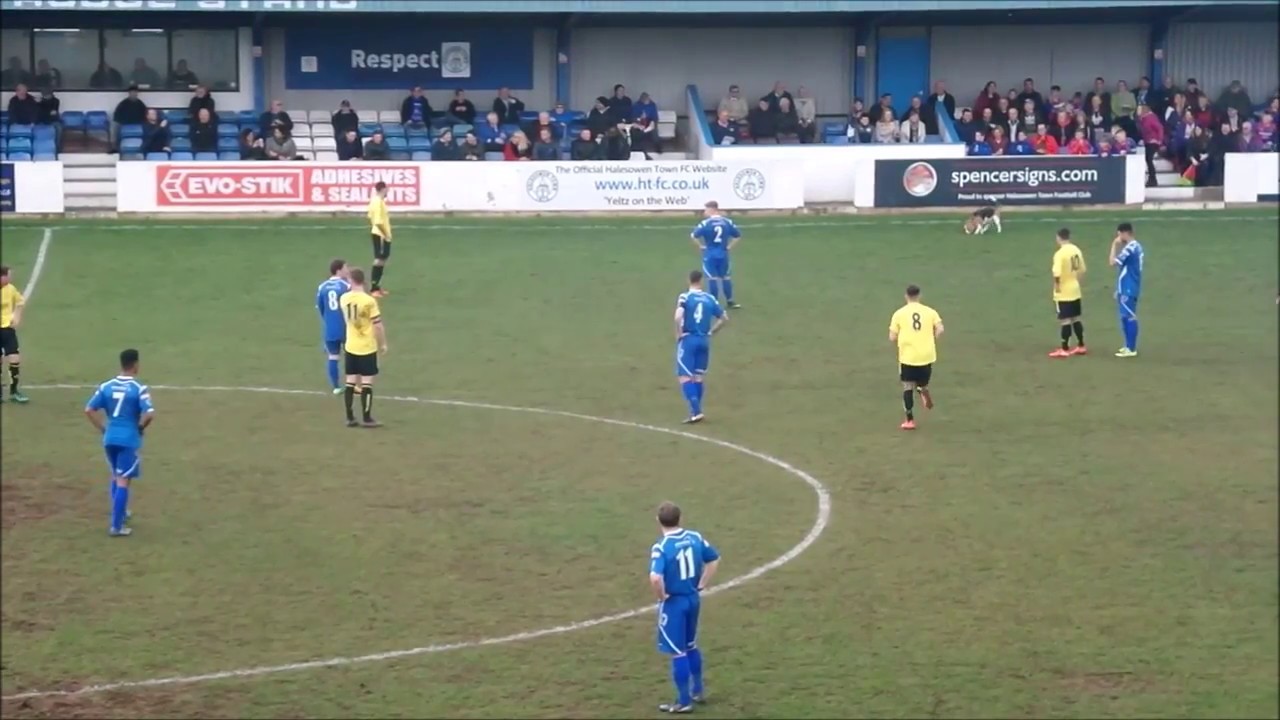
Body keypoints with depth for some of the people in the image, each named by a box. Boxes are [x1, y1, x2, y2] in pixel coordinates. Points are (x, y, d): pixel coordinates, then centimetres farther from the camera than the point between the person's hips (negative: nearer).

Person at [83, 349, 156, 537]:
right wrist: (140, 427, -2)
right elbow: (149, 414, -21)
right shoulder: (139, 389, -11)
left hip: (110, 439, 5)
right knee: (123, 481, -2)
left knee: (116, 477, 25)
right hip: (129, 440, -5)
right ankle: (116, 526, -5)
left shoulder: (106, 386, 3)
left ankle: (120, 513, 37)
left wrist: (102, 429, 10)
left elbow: (89, 410, 2)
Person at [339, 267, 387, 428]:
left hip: (350, 347, 5)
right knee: (367, 383, 0)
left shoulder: (344, 299, -2)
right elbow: (377, 325, -15)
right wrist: (383, 344, -2)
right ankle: (366, 419, 1)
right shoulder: (369, 301, -18)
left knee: (351, 382, 9)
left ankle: (350, 418, 12)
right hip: (367, 347, -5)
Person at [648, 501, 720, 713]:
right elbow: (715, 559, 10)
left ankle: (684, 701, 11)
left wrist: (662, 596, -16)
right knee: (691, 646, 25)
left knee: (678, 652, 4)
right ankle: (697, 691, 36)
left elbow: (655, 578, -35)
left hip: (674, 602, -7)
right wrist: (701, 585, 12)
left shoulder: (661, 547, -22)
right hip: (693, 598, 7)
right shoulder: (695, 538, -2)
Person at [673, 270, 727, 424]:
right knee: (697, 377, 15)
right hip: (704, 340, 4)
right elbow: (724, 318, 9)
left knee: (685, 377, -3)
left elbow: (678, 316, -25)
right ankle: (696, 411, 17)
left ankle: (696, 411, -14)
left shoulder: (685, 297, -9)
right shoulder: (710, 298, 4)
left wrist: (678, 334, -11)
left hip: (688, 339, -4)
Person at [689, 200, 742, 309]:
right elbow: (738, 236, 9)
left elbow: (694, 236, -17)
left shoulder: (706, 223, -12)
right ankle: (730, 301, 21)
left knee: (712, 278, 2)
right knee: (726, 277, 14)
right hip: (723, 254, 4)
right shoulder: (728, 222, 1)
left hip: (710, 255, -4)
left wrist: (701, 246, -4)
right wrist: (729, 246, 11)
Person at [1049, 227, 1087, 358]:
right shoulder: (1076, 250, 4)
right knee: (1076, 319, 16)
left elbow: (1057, 274, -28)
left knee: (1065, 320, -2)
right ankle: (1081, 346, 22)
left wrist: (1057, 287, -14)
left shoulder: (1060, 253, -20)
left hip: (1064, 293, -7)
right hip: (1075, 291, 7)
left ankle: (1064, 349, 3)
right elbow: (1082, 270, 12)